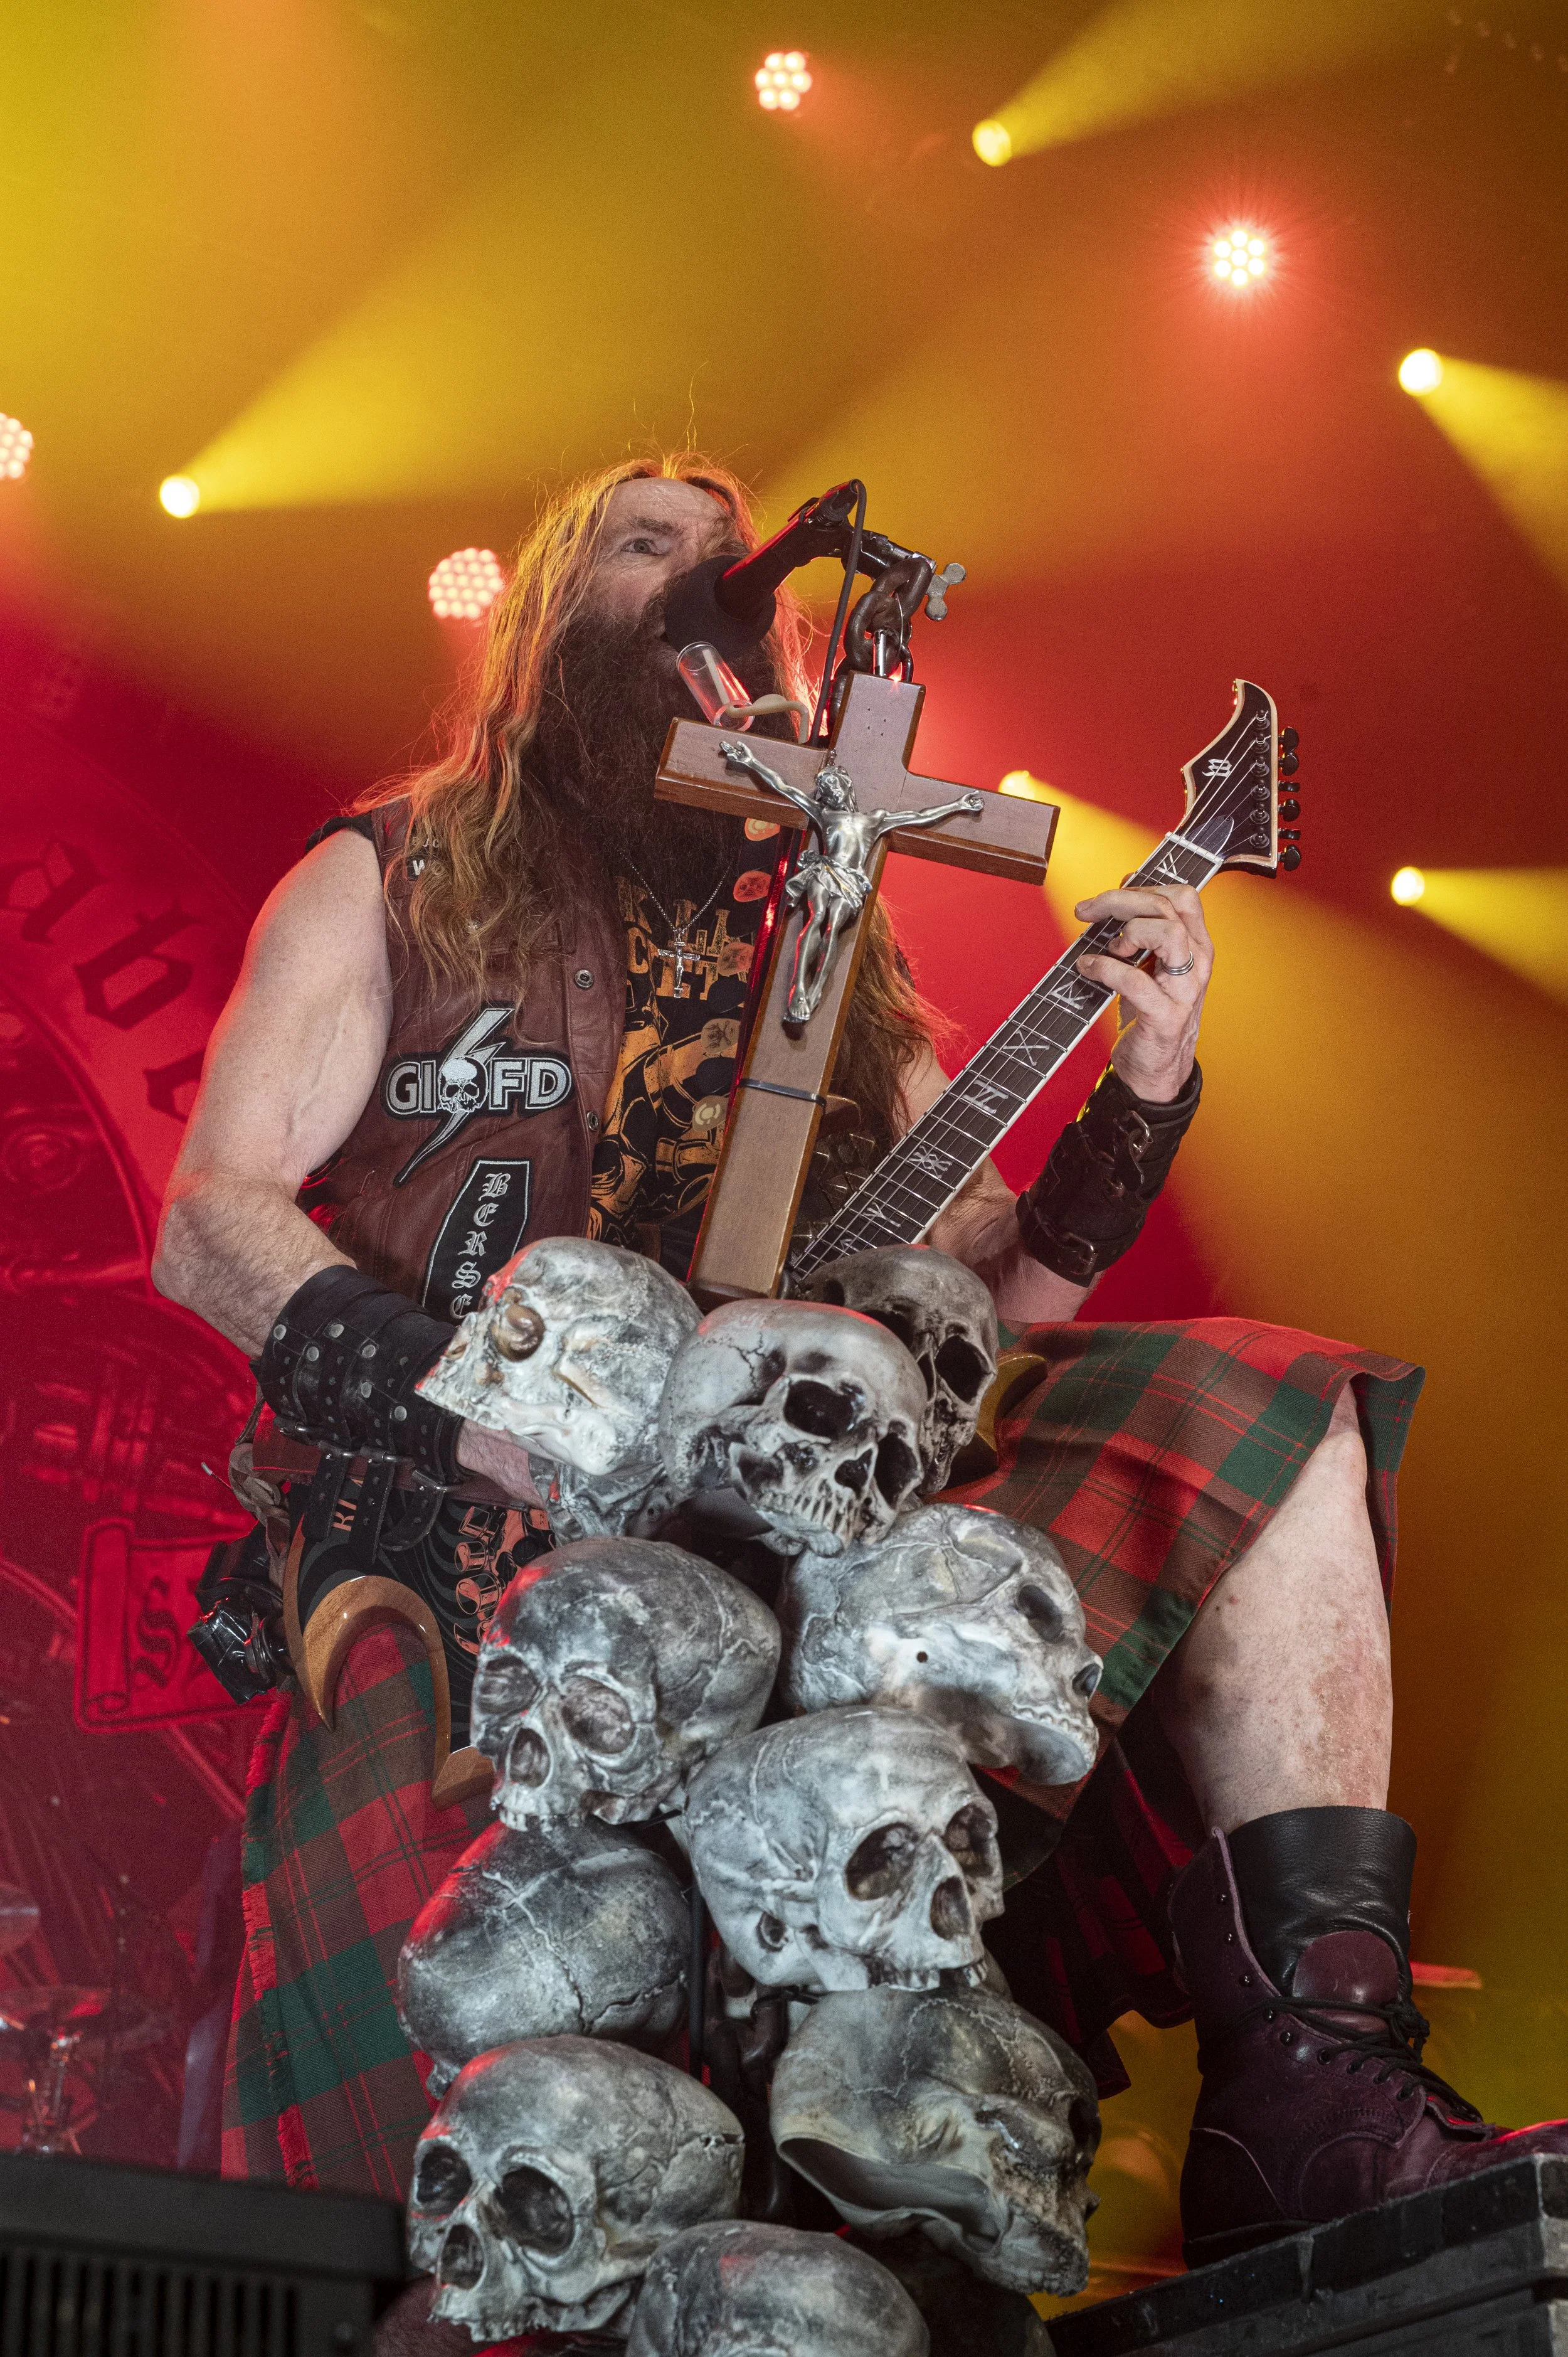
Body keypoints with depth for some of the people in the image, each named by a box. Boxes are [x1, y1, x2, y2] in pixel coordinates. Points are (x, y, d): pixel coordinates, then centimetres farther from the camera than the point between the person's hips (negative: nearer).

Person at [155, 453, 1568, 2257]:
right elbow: (210, 1222, 2)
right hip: (462, 1556, -4)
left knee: (1264, 1419, -16)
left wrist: (1141, 1094, 1)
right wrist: (480, 1406, -16)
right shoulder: (391, 880, 15)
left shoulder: (819, 937, 26)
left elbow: (992, 1287, 21)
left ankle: (1313, 2107, -24)